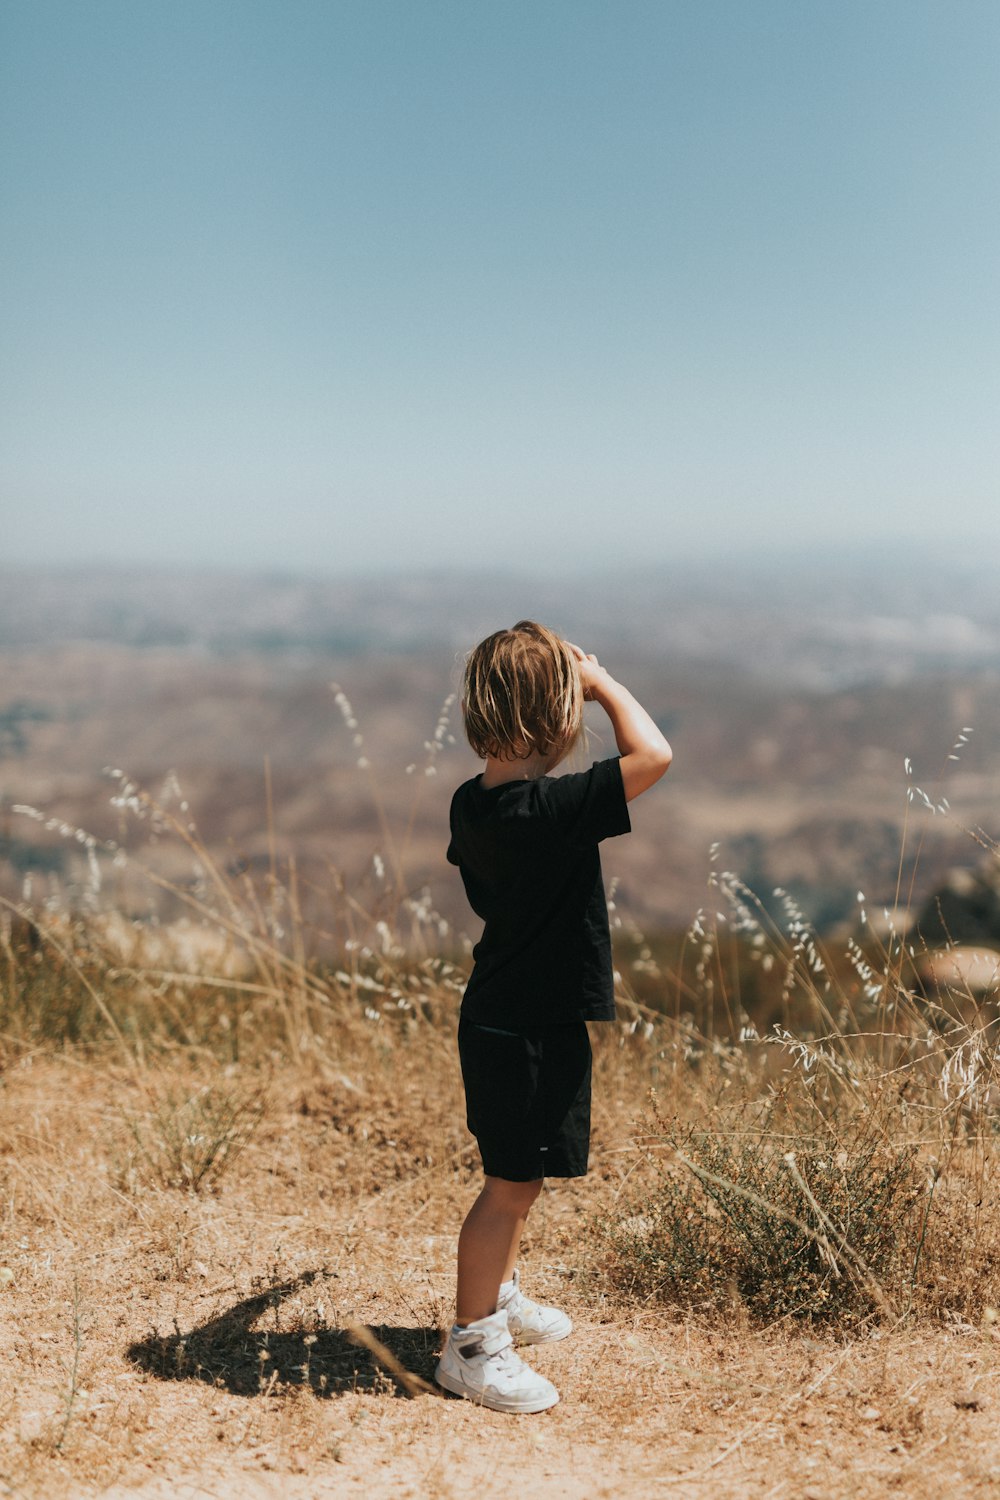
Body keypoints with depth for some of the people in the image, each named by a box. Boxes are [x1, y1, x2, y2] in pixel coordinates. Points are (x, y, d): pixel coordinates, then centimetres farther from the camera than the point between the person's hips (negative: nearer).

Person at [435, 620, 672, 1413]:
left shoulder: (472, 804, 0)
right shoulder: (552, 809, -28)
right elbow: (652, 755, -30)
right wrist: (603, 681, -17)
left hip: (498, 1016, 9)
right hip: (537, 1031, -9)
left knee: (517, 1177, 25)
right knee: (511, 1187, 4)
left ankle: (499, 1296, 43)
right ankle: (471, 1347, 17)